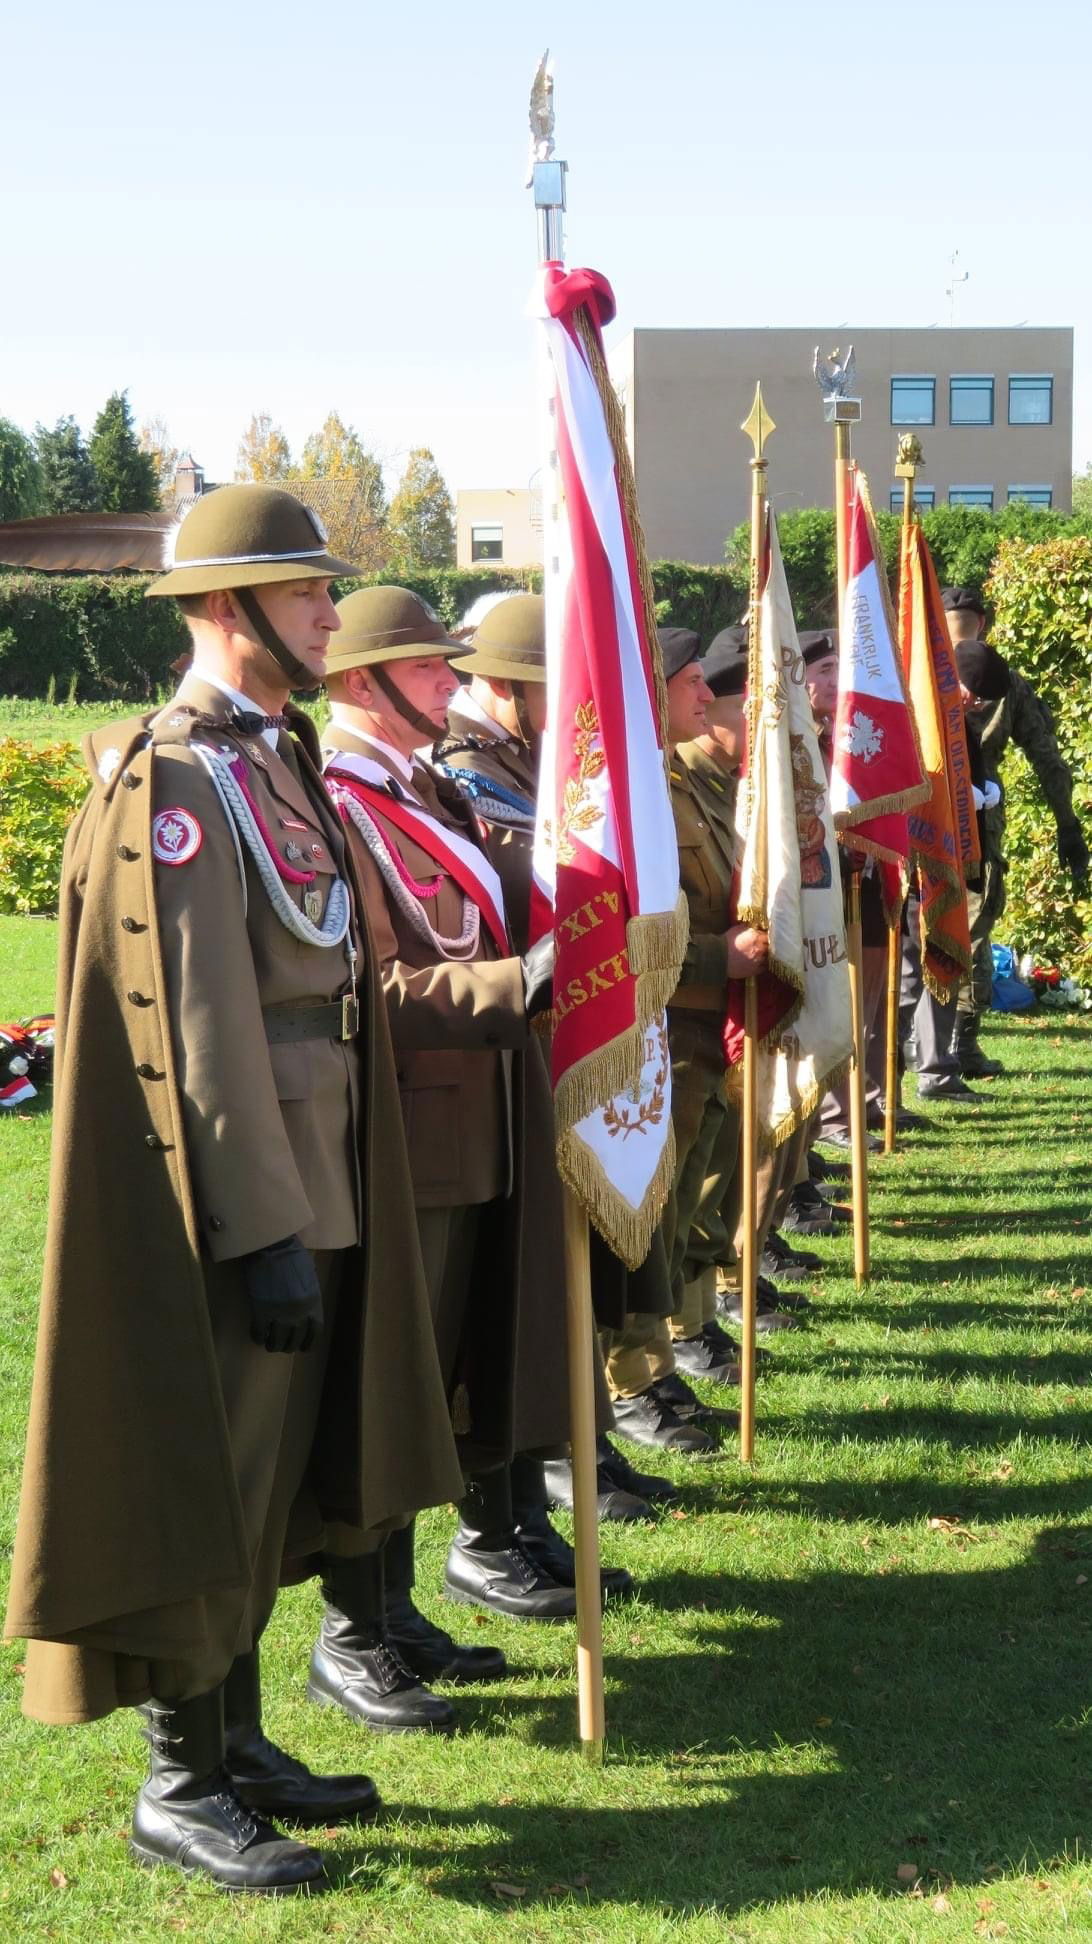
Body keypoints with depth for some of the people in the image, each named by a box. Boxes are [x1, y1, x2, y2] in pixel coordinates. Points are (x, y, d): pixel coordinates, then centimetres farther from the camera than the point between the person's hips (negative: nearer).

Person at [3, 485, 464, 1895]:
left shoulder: (280, 759, 14)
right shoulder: (177, 781, -16)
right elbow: (201, 1028, -21)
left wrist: (320, 1215, 18)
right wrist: (267, 1234, -22)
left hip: (309, 1180, 10)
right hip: (231, 1195, -9)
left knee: (270, 1476, 17)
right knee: (204, 1482, 0)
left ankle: (236, 1740, 30)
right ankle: (178, 1789, 12)